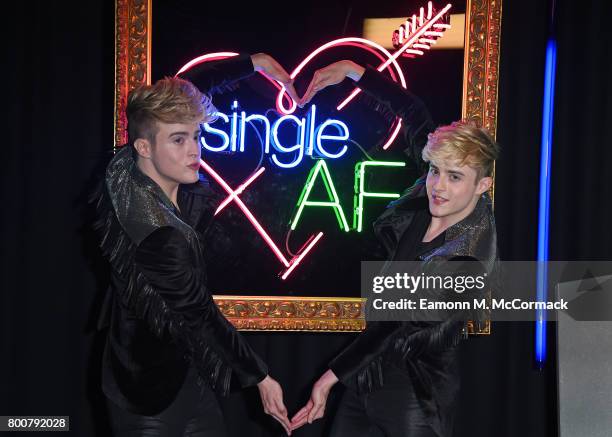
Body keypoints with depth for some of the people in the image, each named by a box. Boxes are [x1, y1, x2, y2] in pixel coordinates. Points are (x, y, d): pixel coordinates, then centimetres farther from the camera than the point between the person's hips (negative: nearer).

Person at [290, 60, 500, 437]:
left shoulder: (468, 257, -23)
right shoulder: (428, 205, -5)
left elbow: (397, 325, -23)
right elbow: (415, 114, 6)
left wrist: (332, 376, -21)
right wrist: (352, 70, 6)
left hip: (417, 388, -7)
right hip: (371, 369, 7)